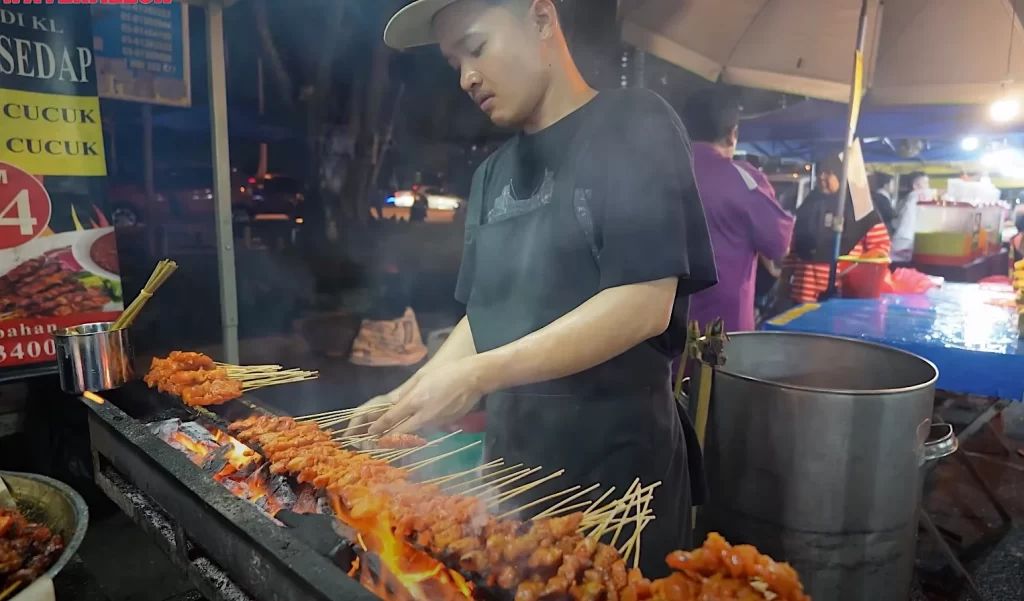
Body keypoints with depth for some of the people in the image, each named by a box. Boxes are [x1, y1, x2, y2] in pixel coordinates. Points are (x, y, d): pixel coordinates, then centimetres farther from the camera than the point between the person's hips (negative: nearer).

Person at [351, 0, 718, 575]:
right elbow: (486, 317, 12)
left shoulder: (634, 125, -10)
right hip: (512, 458, 6)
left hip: (618, 462, -6)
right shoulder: (492, 175, 10)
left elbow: (645, 304, -20)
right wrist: (409, 397, 0)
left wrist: (480, 375, -22)